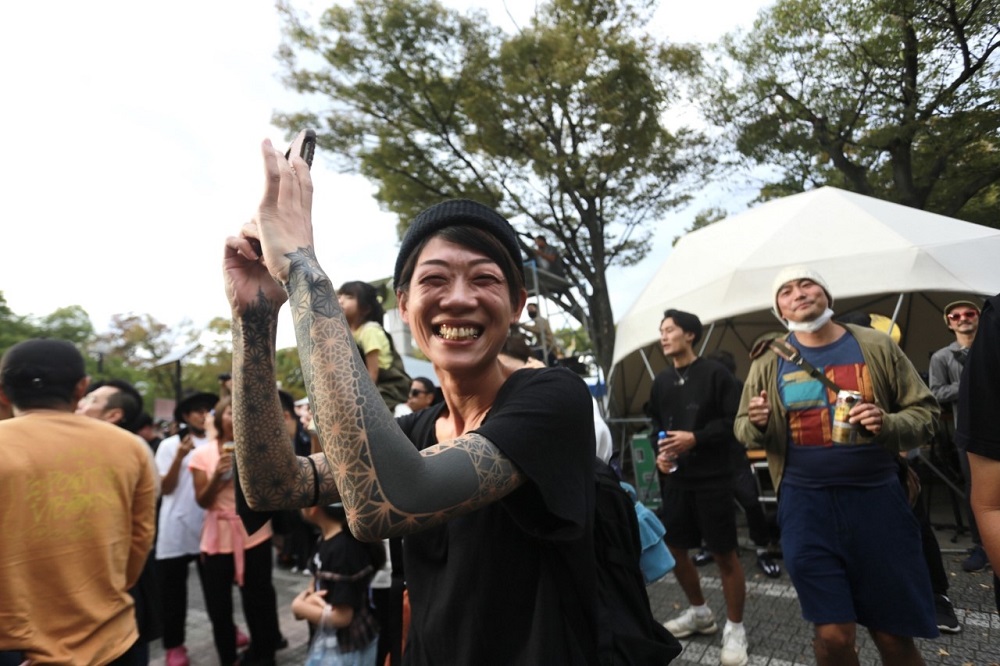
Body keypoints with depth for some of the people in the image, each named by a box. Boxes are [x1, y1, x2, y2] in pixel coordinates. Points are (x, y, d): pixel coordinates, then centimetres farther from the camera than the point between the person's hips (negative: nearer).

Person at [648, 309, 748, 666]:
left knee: (725, 554, 3)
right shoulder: (661, 382, 8)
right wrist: (660, 453, -1)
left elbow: (734, 419, -11)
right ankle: (700, 612, 37)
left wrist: (696, 438, -19)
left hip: (713, 477, -5)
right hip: (675, 478, 6)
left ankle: (734, 628, 24)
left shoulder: (715, 372, -7)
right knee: (673, 548, 13)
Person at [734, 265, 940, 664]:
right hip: (806, 504, 0)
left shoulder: (877, 346, 2)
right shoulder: (769, 362, 2)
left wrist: (888, 424, -16)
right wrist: (756, 424, -15)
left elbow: (925, 412, 5)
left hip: (877, 500, 1)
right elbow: (744, 432, 8)